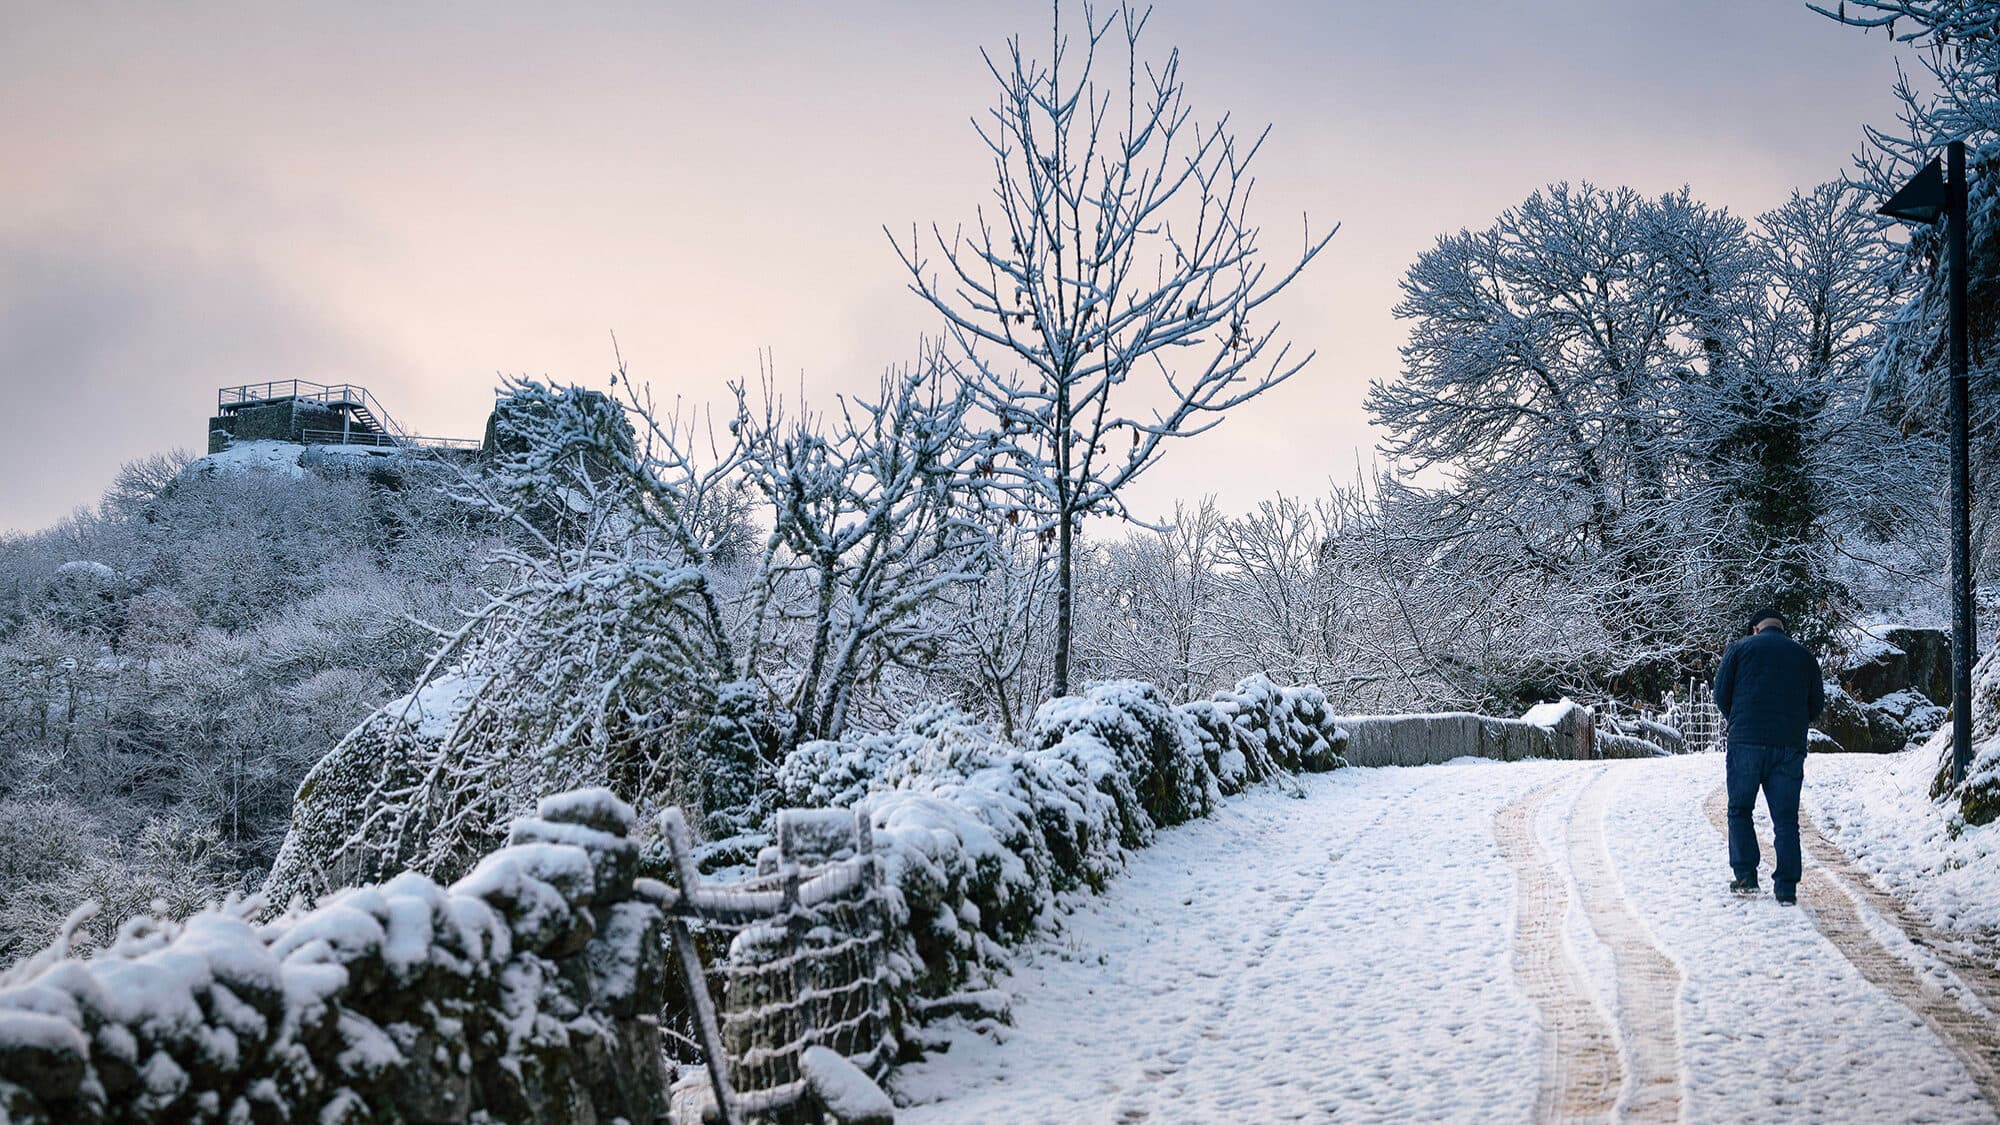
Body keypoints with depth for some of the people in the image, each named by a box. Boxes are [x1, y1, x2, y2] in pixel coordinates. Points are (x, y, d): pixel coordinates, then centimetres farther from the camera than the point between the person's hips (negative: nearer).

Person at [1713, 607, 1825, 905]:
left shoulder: (1740, 648, 6)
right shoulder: (1804, 655, 13)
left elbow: (1721, 694, 1)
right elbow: (1817, 703, 14)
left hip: (1746, 742, -2)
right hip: (1790, 747, 2)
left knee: (1739, 810, 10)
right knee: (1786, 819, 4)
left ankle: (1746, 876, 2)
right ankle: (1787, 888, 1)